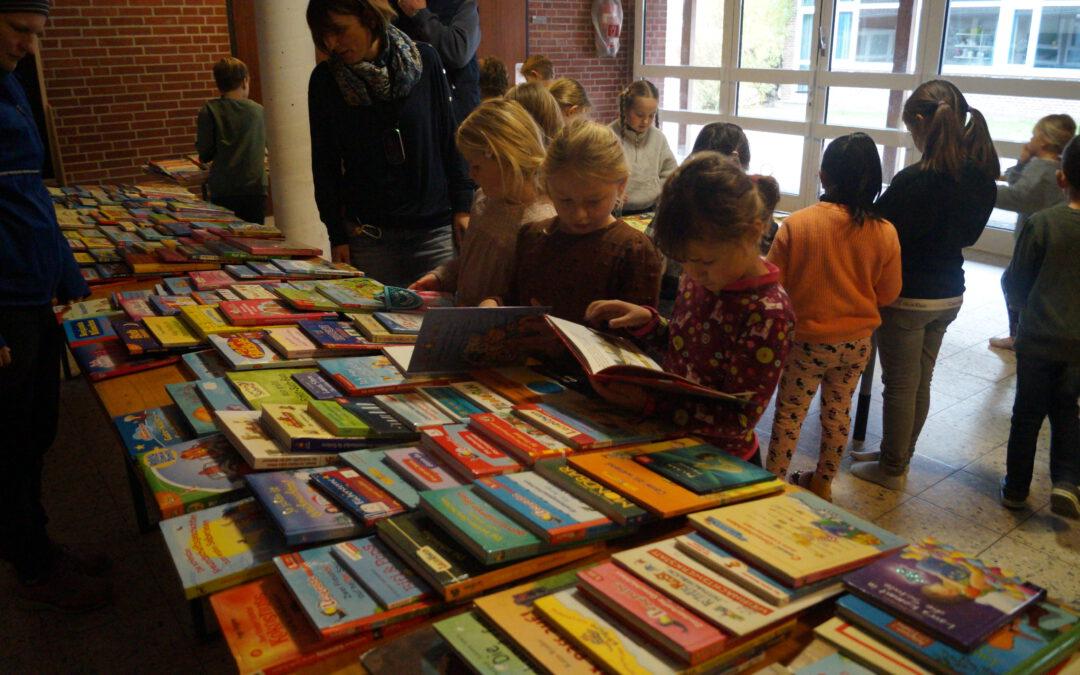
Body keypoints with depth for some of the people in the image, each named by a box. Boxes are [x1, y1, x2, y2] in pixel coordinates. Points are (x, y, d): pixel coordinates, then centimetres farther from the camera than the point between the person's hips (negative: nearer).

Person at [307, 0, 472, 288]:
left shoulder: (423, 60, -2)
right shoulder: (325, 79, -1)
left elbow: (450, 137, 4)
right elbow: (324, 165, 3)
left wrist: (462, 206, 0)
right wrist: (337, 235, 0)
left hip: (434, 229, 0)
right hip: (368, 234, 0)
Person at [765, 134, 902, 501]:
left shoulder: (797, 223, -18)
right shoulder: (884, 232, -11)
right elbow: (888, 294, 0)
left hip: (808, 338, -3)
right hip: (857, 342, 3)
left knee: (789, 414, 11)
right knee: (837, 412, 19)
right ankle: (822, 483, 35)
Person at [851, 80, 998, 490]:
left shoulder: (915, 180, -24)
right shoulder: (982, 176, 0)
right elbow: (969, 234, 12)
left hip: (908, 297, -7)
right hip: (949, 294, 7)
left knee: (900, 385, 7)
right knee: (920, 382, 18)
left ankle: (891, 469, 21)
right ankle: (898, 457, 35)